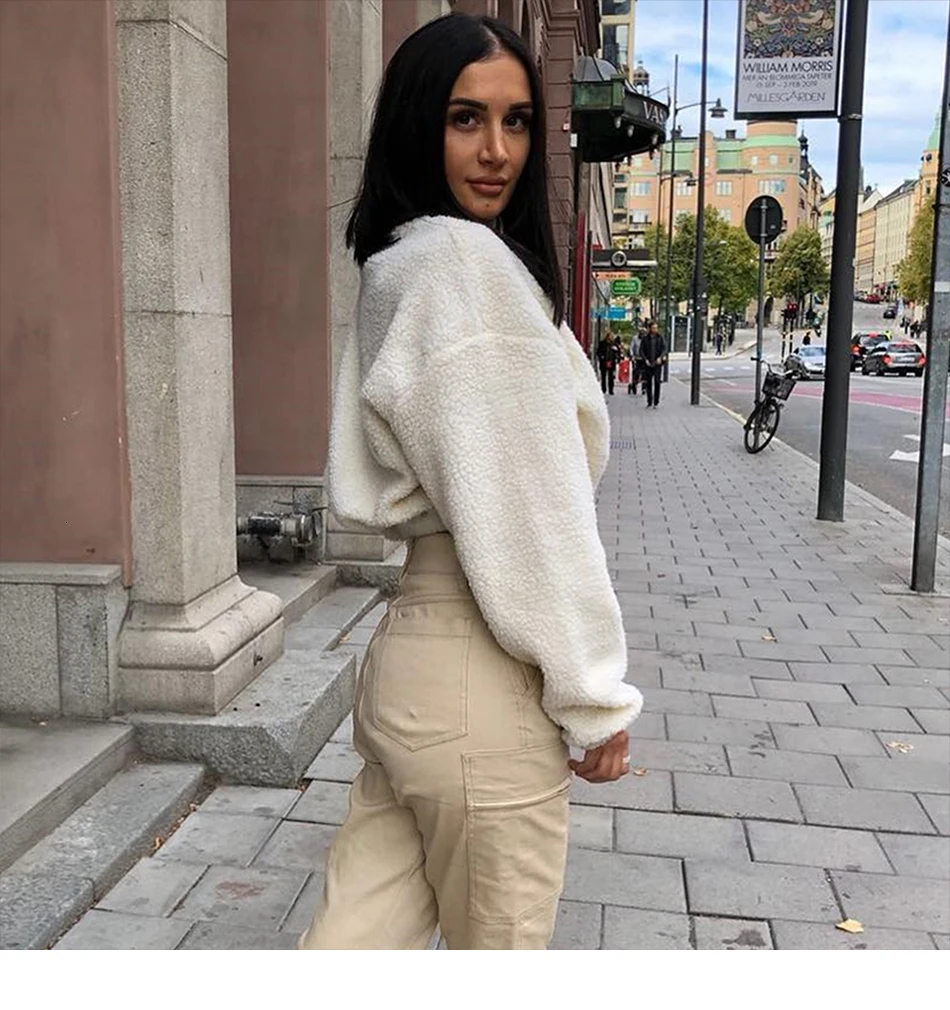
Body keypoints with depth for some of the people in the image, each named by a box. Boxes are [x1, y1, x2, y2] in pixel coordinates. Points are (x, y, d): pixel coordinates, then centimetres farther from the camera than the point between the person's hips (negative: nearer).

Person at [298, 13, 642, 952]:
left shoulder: (398, 266, 14)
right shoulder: (468, 259, -15)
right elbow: (527, 504, -18)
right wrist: (595, 695, -10)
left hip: (413, 648, 8)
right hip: (485, 672, -8)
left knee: (359, 936, 16)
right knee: (500, 944, 14)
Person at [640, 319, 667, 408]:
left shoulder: (660, 338, 4)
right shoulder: (645, 339, 4)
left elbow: (664, 349, -1)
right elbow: (641, 350, 3)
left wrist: (660, 357, -18)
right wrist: (645, 359, -10)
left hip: (657, 363, -1)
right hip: (648, 364, 1)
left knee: (657, 382, -5)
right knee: (648, 383, 4)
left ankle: (656, 402, 0)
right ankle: (649, 402, 15)